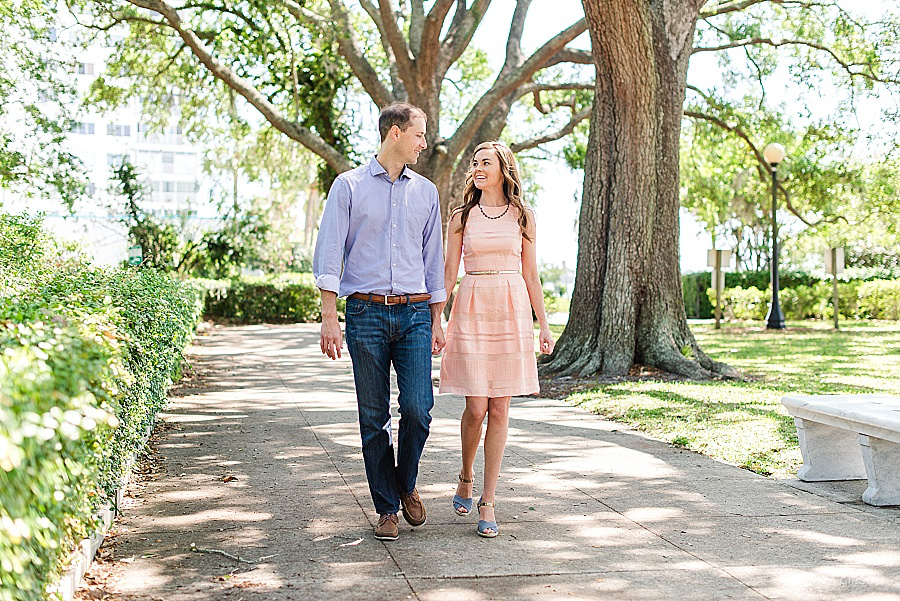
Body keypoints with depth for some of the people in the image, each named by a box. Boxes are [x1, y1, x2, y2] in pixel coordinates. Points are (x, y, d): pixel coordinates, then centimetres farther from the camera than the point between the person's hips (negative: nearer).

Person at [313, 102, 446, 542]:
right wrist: (329, 318, -9)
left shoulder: (426, 192, 15)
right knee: (374, 417, 1)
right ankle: (387, 508, 14)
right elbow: (329, 254, -1)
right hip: (366, 312, -2)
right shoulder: (349, 186, 4)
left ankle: (406, 484, 19)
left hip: (415, 312, 2)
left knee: (417, 408, -8)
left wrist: (437, 320, 14)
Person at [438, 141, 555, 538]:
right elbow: (449, 272, 6)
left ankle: (488, 501, 7)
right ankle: (466, 476, 25)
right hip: (472, 312, -1)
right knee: (476, 408, -4)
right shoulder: (462, 217, 7)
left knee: (499, 409, 0)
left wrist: (544, 325, 4)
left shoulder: (522, 216, 8)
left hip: (512, 312, 1)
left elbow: (531, 275, 9)